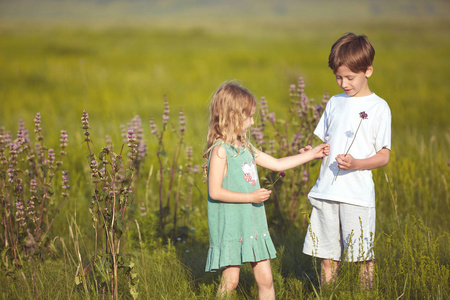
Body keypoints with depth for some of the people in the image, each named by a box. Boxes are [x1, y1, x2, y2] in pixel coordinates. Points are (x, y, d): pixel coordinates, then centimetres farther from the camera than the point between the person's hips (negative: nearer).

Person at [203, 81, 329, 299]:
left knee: (265, 280, 7)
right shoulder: (220, 150, -13)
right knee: (230, 281, -5)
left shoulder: (245, 148, 14)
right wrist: (250, 197, -19)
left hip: (253, 224, 8)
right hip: (230, 226, -8)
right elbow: (215, 192, -18)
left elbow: (277, 164, 23)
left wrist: (313, 154, 25)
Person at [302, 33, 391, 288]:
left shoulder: (378, 107, -3)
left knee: (363, 255, -3)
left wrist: (356, 163, -22)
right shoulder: (335, 103, 12)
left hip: (357, 194, -5)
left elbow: (384, 156, -5)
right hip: (326, 190, 5)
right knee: (327, 255, 9)